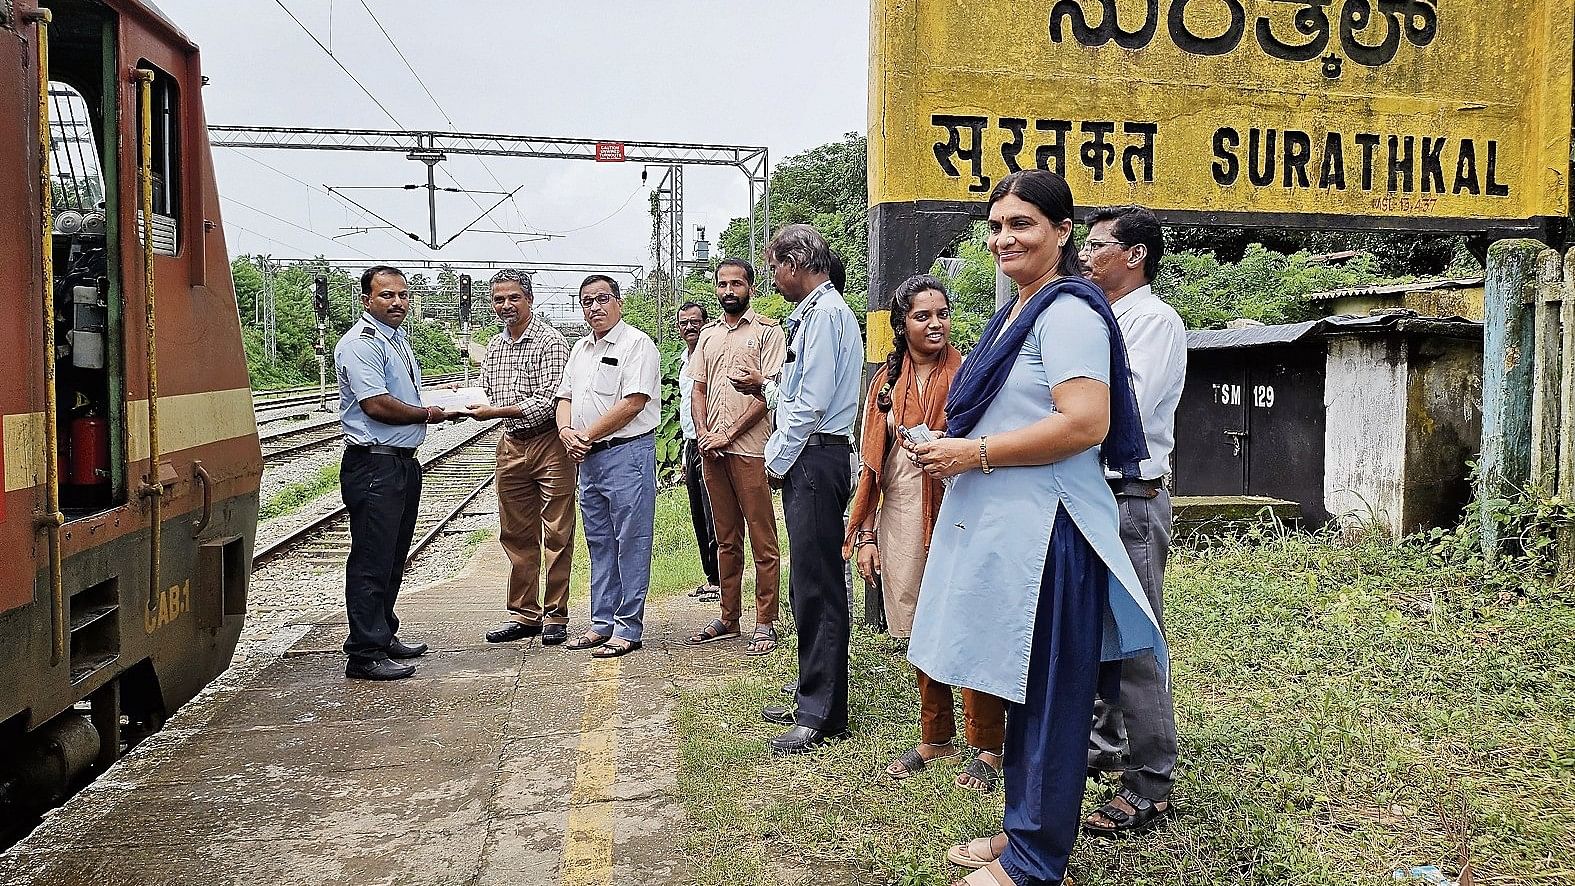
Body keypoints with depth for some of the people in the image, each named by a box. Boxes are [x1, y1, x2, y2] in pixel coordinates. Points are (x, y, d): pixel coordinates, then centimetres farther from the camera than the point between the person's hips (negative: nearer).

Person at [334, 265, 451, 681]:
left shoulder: (398, 339, 18)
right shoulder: (361, 343, -13)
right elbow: (376, 404, -22)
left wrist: (444, 402, 9)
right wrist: (427, 415, -9)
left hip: (404, 461, 10)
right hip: (373, 464, -10)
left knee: (393, 557, 17)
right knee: (371, 560, -6)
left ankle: (384, 636, 29)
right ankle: (365, 654, -1)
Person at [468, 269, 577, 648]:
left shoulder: (550, 341, -10)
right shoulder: (494, 346, 13)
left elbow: (549, 401, -17)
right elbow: (488, 394, 20)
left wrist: (497, 411, -17)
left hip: (549, 444, -7)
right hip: (511, 446, 7)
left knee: (556, 535, 0)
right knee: (516, 534, 11)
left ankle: (554, 616, 9)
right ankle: (524, 613, 21)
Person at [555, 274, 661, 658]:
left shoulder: (637, 344, -8)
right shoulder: (580, 349, 18)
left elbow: (633, 403, -17)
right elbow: (565, 396, 19)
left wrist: (586, 436, -13)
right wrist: (566, 431, -3)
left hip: (627, 453, -8)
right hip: (588, 458, 9)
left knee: (630, 543, -4)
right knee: (599, 544, 13)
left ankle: (628, 628, 2)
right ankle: (603, 623, 22)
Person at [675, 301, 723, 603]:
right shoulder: (683, 361, 18)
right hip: (691, 445, 9)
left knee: (714, 516, -7)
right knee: (698, 517, 11)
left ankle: (720, 580, -1)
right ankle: (710, 578, 18)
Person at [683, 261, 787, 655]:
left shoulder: (767, 331, -1)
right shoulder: (709, 335, 18)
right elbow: (698, 390, 17)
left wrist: (728, 435, -12)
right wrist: (703, 435, 0)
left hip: (750, 449, -6)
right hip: (712, 450, 6)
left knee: (763, 540, -3)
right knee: (726, 540, 12)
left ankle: (765, 623, 3)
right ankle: (729, 618, 20)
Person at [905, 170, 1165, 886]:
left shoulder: (1068, 311, -13)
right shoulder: (1015, 312, 18)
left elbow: (1086, 424, -24)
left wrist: (975, 453, -18)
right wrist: (953, 452, 14)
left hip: (1044, 531, -10)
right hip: (1001, 526, 10)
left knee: (1046, 696, 2)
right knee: (1018, 689, 18)